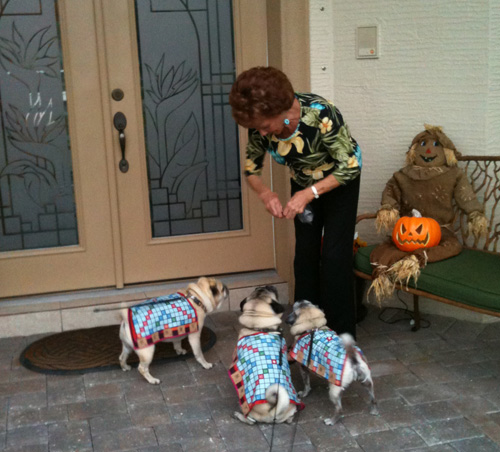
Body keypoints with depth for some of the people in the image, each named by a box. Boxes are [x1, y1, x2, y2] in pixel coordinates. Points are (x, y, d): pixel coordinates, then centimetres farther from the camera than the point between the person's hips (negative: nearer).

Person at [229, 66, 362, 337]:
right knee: (305, 253, 3)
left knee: (334, 256, -8)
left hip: (340, 180, -4)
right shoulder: (260, 126, -22)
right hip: (302, 183, 5)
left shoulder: (319, 114, -38)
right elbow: (251, 167, -8)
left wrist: (309, 193, -39)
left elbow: (350, 167, -30)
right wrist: (265, 194, -28)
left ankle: (342, 337, 2)